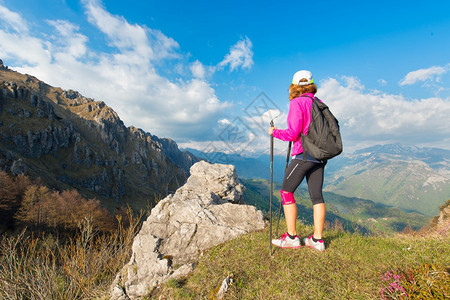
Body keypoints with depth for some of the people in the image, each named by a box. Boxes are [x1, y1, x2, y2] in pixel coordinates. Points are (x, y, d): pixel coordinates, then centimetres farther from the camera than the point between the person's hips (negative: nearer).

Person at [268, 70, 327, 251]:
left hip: (304, 155, -8)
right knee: (316, 196, 9)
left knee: (286, 192, 3)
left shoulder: (297, 103, -8)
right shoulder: (319, 103, 13)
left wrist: (274, 132, 0)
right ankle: (317, 239, 16)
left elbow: (293, 133, -16)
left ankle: (292, 237, 8)